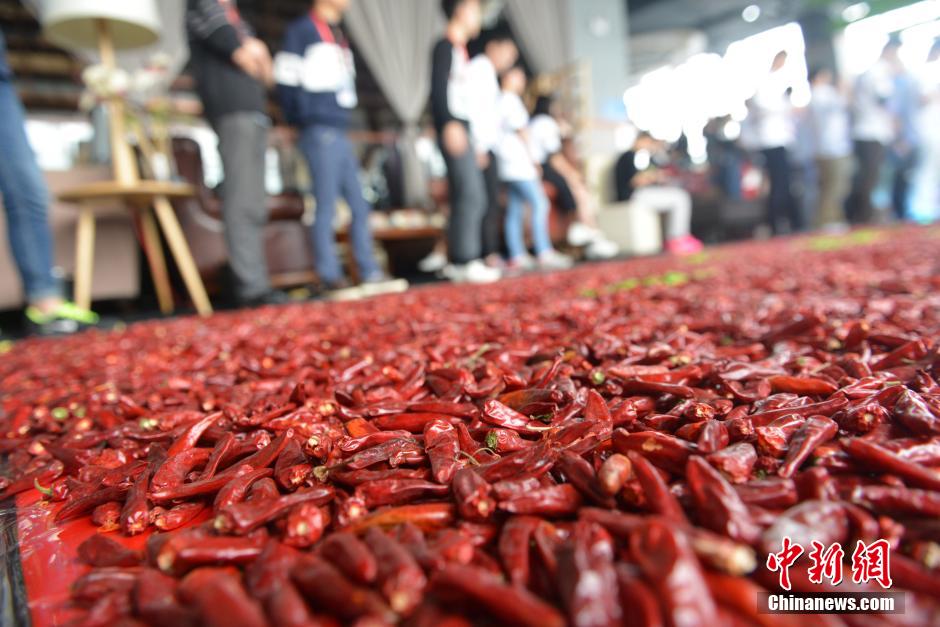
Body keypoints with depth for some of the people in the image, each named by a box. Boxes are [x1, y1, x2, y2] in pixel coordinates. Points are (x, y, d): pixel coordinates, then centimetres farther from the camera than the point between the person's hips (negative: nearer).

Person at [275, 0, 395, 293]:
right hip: (320, 134, -8)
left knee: (360, 205, 6)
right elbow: (286, 81, -9)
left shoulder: (338, 36, 22)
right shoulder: (300, 30, -3)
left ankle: (370, 272, 12)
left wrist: (343, 114, 11)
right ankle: (330, 275, 2)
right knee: (326, 207, -5)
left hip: (341, 134, 8)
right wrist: (304, 120, -9)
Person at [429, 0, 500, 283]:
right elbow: (438, 89, -14)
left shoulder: (460, 50, 24)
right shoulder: (444, 46, -2)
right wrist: (449, 124, -24)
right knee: (469, 194, -16)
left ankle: (457, 261, 9)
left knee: (475, 197, 7)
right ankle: (465, 261, -15)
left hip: (462, 130, 10)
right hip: (452, 130, -10)